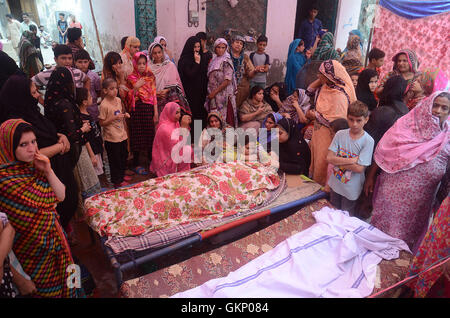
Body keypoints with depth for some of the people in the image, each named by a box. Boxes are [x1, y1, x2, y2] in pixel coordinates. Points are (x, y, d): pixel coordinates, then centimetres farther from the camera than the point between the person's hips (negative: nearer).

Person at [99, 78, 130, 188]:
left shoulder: (118, 100, 4)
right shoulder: (104, 105, -17)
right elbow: (102, 123, -14)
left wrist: (125, 115, -1)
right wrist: (114, 118, -24)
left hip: (122, 135, 7)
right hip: (111, 138, -7)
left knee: (124, 156, 19)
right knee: (115, 160, 5)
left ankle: (121, 177, 39)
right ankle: (117, 182, 21)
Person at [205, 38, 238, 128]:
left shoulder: (226, 61, -8)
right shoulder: (214, 60, 14)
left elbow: (227, 81, -16)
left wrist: (214, 92, -14)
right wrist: (211, 94, 10)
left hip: (224, 96, -7)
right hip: (214, 96, 7)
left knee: (224, 119, -5)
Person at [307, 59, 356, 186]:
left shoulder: (339, 95, -27)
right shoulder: (326, 86, -3)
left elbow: (336, 122, -28)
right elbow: (310, 91, 10)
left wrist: (316, 115, -17)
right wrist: (319, 79, -5)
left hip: (328, 136, -8)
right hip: (319, 132, 8)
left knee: (323, 161, 9)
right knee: (316, 155, 24)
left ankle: (323, 185, 29)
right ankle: (315, 177, 45)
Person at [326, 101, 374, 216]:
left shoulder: (368, 141, -17)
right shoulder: (340, 134, -8)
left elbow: (359, 168, -21)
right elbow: (329, 158, -14)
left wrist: (338, 161, -17)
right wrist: (351, 160, -22)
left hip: (351, 189, -3)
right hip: (335, 184, 3)